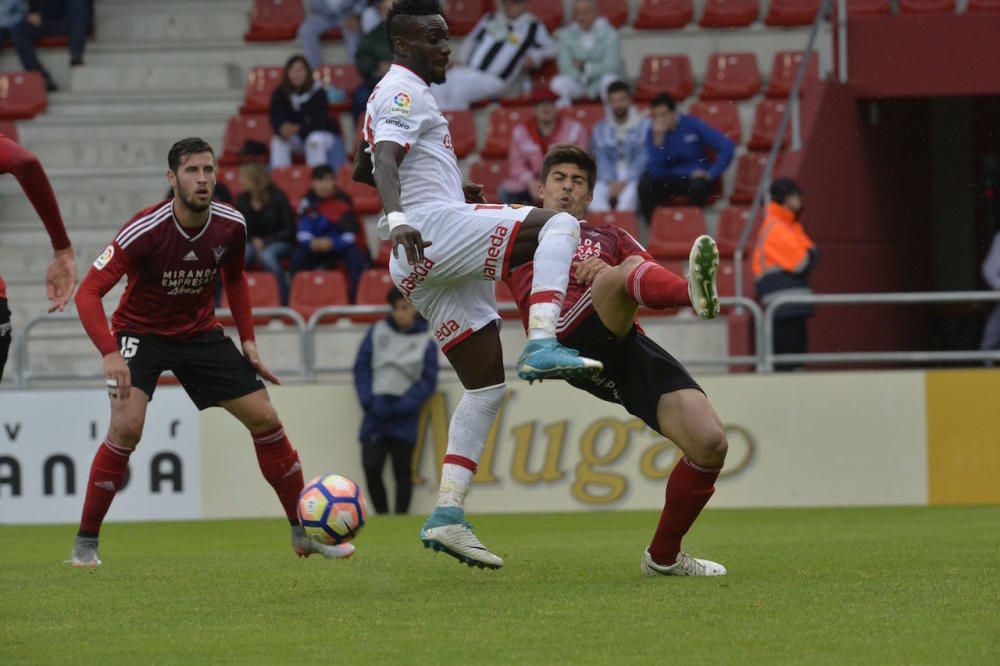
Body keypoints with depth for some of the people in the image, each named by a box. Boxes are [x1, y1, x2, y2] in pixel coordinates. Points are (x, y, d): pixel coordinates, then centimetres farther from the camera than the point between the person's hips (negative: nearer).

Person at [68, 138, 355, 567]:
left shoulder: (230, 226, -11)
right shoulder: (145, 230, -27)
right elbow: (88, 293, -27)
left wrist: (248, 340, 3)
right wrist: (109, 353, -40)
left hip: (200, 333, 5)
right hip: (141, 333, -5)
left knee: (265, 419, -1)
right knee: (127, 426, -26)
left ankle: (304, 535, 14)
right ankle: (85, 543, -13)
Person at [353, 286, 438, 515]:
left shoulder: (426, 342, 3)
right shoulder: (377, 332, 8)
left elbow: (428, 382, 0)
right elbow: (361, 367, 8)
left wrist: (400, 408, -10)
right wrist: (369, 401, -6)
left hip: (404, 418, -1)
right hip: (375, 414, 2)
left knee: (402, 471, 0)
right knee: (371, 468, -6)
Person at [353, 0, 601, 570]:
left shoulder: (391, 96, 27)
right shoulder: (404, 91, -4)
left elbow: (363, 169, 41)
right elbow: (384, 160, -21)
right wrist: (398, 217, -39)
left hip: (423, 267, 10)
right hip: (437, 229, -10)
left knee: (487, 388, 8)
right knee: (559, 225, -16)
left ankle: (448, 518, 2)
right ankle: (542, 347, -33)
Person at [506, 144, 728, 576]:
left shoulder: (611, 239, 36)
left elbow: (650, 277, 17)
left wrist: (607, 272, -4)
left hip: (631, 348, 4)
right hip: (573, 341, -4)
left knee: (710, 443, -15)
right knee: (628, 268, -34)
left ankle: (663, 556, 5)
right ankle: (696, 294, -71)